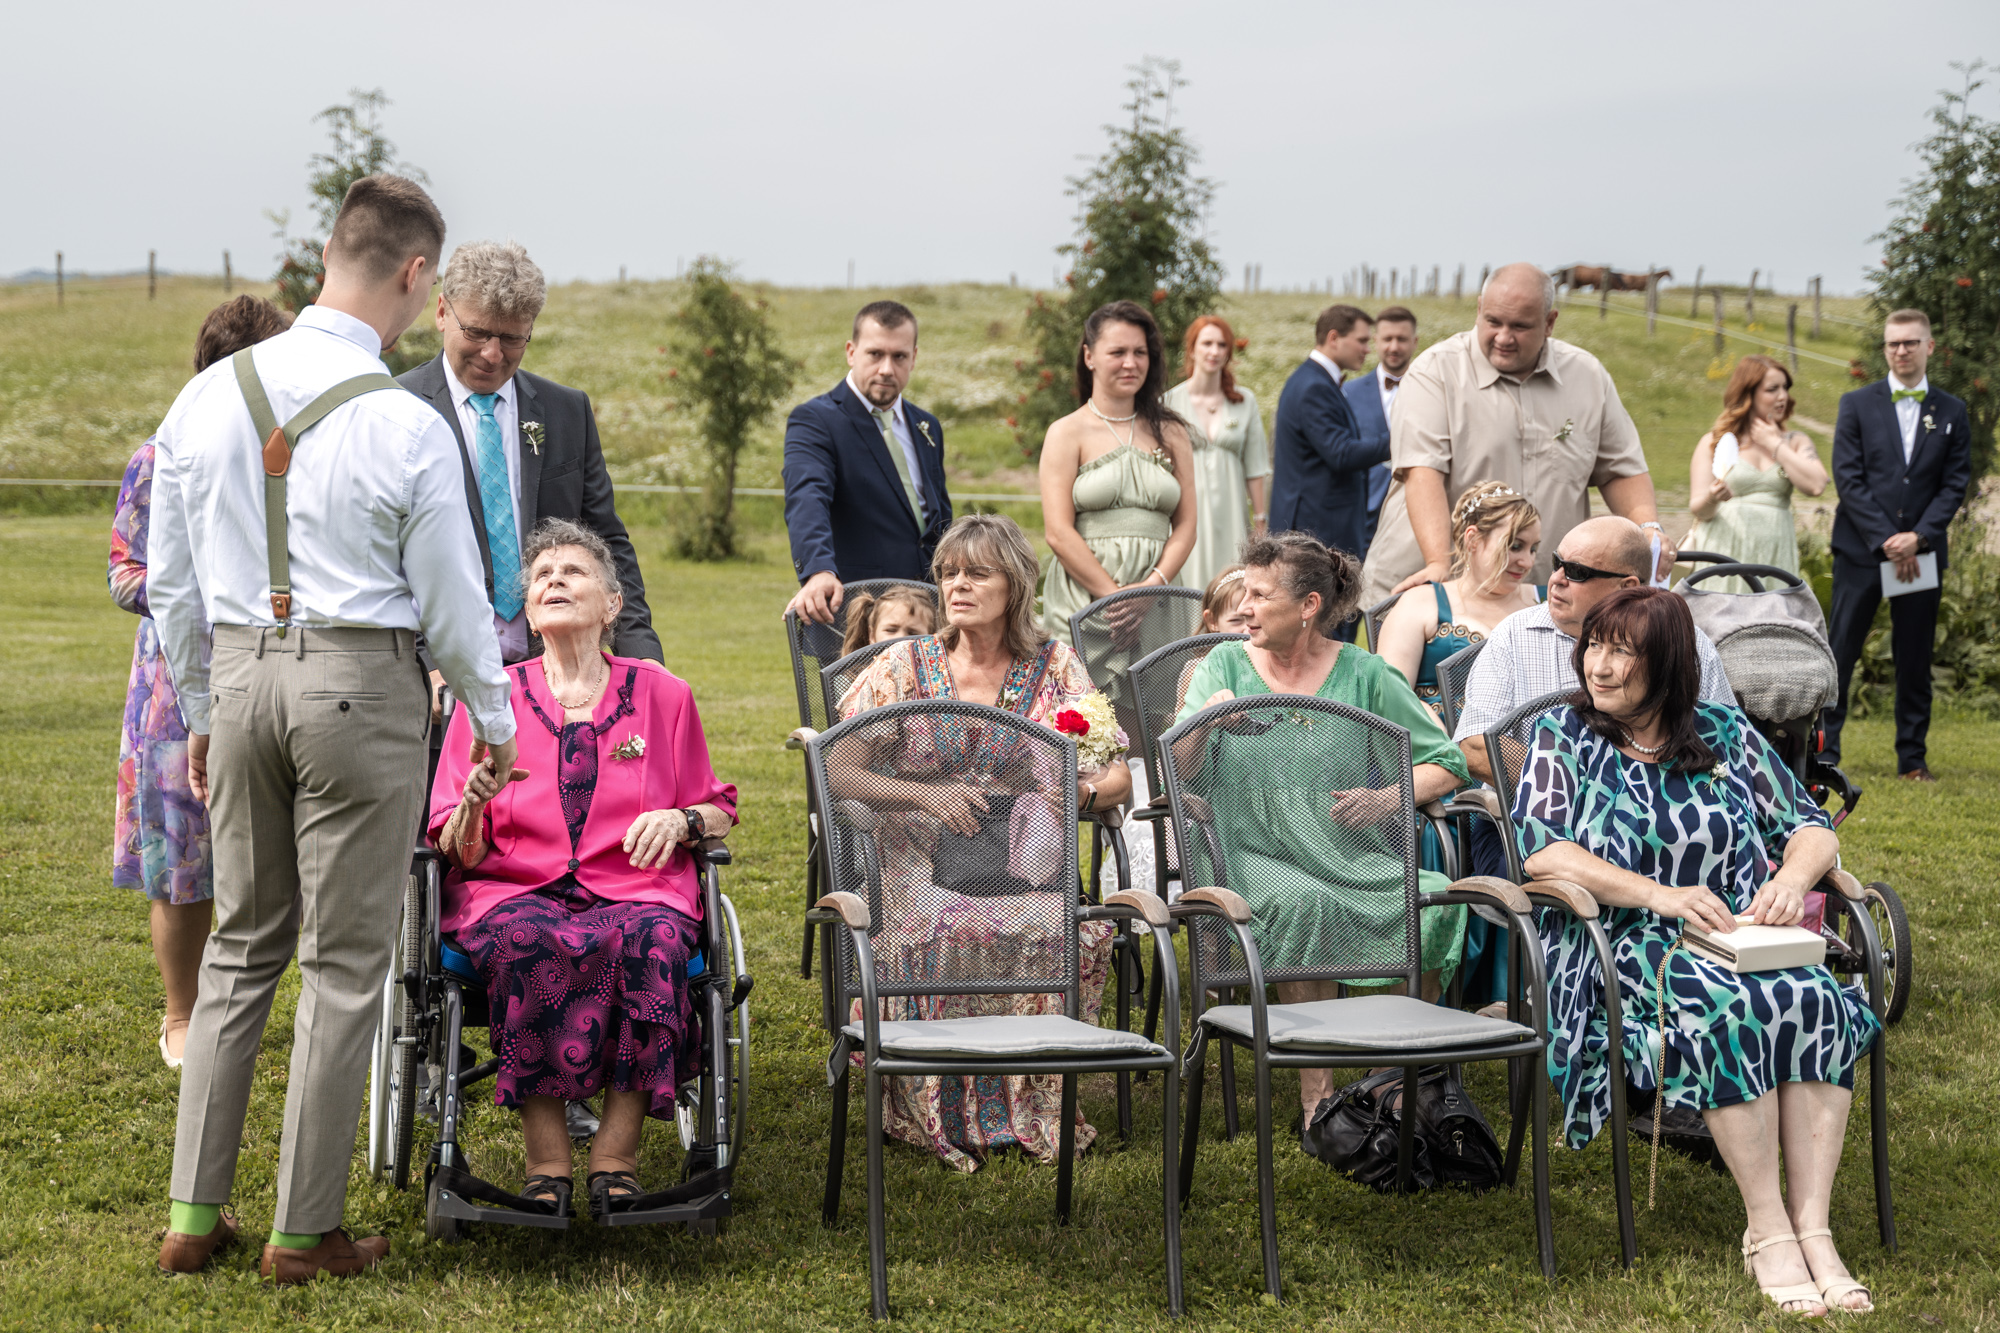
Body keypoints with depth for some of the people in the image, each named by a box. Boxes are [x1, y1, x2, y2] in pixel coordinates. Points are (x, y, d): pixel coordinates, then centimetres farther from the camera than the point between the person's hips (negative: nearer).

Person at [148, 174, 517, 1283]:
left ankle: (194, 1212, 18)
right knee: (343, 963, 4)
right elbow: (451, 604, -5)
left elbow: (171, 584, 10)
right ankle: (305, 1231, 11)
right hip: (361, 683, -5)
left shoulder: (206, 397, 3)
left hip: (238, 672, 5)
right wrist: (494, 718, 11)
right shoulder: (407, 427, -13)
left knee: (240, 946, 16)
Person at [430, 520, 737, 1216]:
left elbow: (719, 808, 22)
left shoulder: (662, 695, 14)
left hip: (633, 889, 1)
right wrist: (475, 802, -14)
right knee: (524, 939, -37)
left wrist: (680, 819, -1)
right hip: (517, 889, 0)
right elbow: (459, 851, 8)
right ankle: (547, 1158, -30)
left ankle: (616, 1156, -28)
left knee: (655, 939, -35)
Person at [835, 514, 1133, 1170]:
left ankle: (1038, 1106, -14)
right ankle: (944, 1116, -20)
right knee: (956, 927, -36)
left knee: (1083, 932, -32)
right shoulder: (906, 665, 6)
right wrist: (923, 795, -13)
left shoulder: (1054, 665, 9)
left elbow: (1117, 776, 9)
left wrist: (1075, 792, -14)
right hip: (919, 858, -1)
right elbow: (834, 770, 1)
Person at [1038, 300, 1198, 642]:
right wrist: (1114, 595, -12)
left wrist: (1155, 583, -7)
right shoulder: (1066, 434, 4)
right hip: (1081, 602, -3)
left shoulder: (1171, 433, 15)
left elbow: (1186, 524, 10)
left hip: (1157, 604, 3)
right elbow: (1058, 534, -4)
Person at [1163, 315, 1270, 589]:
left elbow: (1254, 467, 9)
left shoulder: (1245, 402, 8)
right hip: (1186, 512, -2)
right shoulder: (1172, 401, 3)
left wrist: (1260, 518, 6)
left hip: (1229, 512, 2)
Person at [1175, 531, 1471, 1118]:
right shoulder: (1225, 665, 8)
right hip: (1256, 856, -1)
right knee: (1305, 904, -35)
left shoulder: (1364, 674, 8)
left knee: (1436, 898, -27)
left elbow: (1447, 764, 8)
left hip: (1353, 858, 1)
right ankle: (1317, 1093, -26)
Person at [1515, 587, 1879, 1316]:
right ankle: (1767, 1230, -28)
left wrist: (1792, 878, -9)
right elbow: (1541, 851, -8)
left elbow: (1812, 827, 15)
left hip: (1735, 936, 3)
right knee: (1730, 1008, -34)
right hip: (1619, 946, -3)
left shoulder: (1724, 734, 14)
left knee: (1820, 999, -29)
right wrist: (1661, 896, -18)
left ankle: (1812, 1226, -29)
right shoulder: (1562, 737, 7)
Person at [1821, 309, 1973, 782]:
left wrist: (1917, 536, -11)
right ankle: (1823, 753, 3)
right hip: (1861, 549, -1)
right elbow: (1848, 478, -3)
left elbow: (1955, 484, 4)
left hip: (1922, 551, 1)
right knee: (1841, 653, -2)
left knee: (1916, 659, 6)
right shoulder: (1857, 404, 4)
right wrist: (1885, 540, -12)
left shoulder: (1952, 413, 8)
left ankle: (1913, 757, 14)